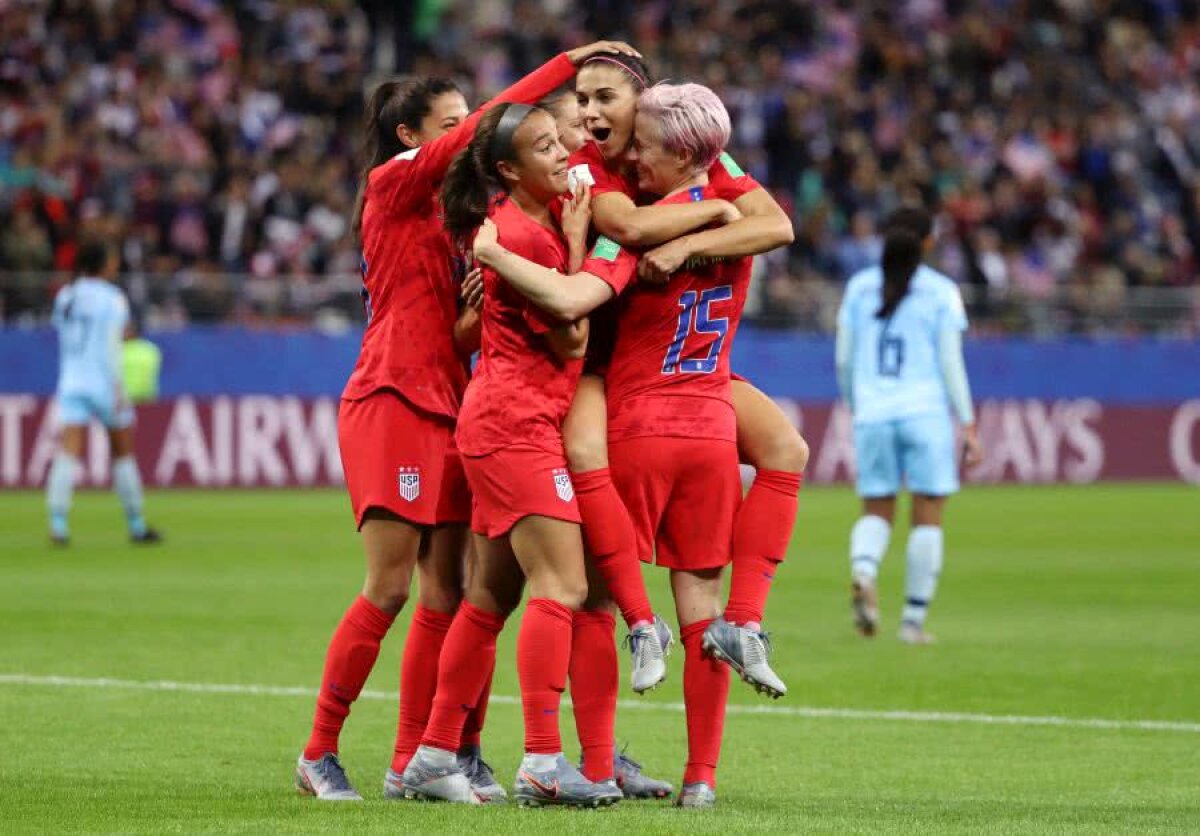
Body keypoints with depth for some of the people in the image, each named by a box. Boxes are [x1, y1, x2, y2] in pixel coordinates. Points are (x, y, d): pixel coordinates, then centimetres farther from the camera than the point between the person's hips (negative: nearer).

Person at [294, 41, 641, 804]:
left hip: (445, 406, 8)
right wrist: (569, 62, -9)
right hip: (393, 399, -8)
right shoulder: (394, 183, -3)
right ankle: (319, 753, -4)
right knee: (390, 586, -11)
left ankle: (413, 762, 6)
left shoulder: (445, 204, 19)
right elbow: (489, 126, -11)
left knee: (446, 589, 3)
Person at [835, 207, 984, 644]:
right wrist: (968, 425, 1)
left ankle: (863, 573, -21)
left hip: (872, 415, 3)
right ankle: (914, 620, 3)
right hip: (926, 412, -3)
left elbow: (844, 361, 9)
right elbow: (950, 363, -3)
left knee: (876, 511, 11)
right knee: (928, 516, 5)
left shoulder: (859, 288, 8)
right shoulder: (941, 292, -1)